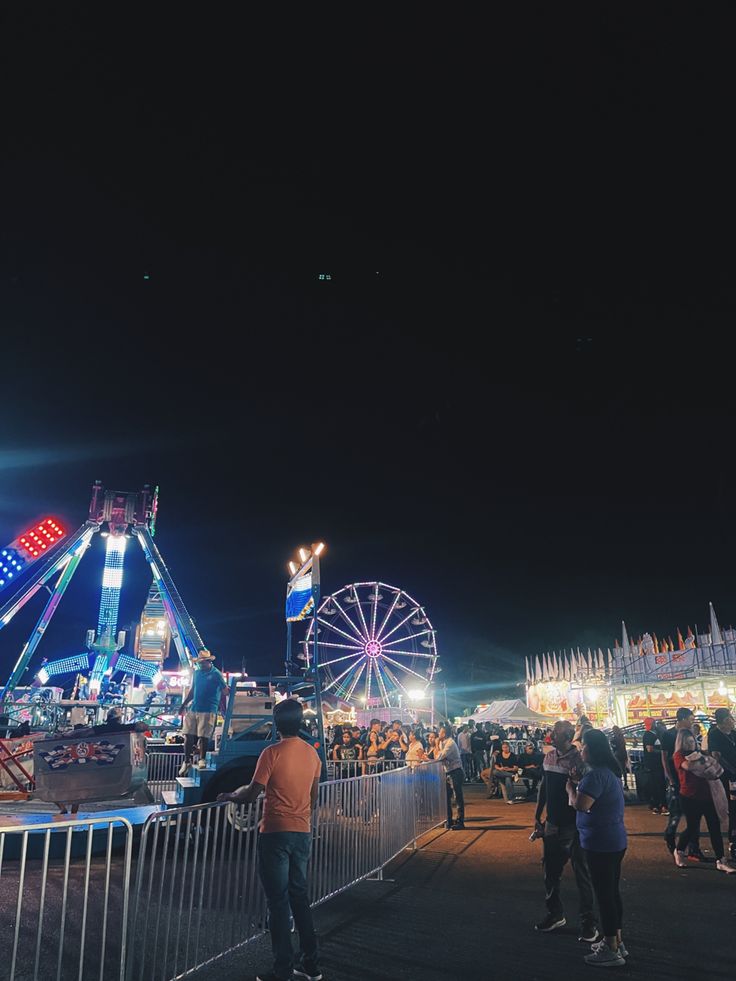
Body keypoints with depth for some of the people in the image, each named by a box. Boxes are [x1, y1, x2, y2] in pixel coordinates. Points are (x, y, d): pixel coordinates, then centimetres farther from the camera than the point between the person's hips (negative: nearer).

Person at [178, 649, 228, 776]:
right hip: (193, 709, 6)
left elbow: (225, 690, -4)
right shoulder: (197, 672, 12)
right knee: (189, 736, 4)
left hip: (208, 710, -5)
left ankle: (202, 759, 13)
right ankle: (187, 761, 15)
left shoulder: (216, 674, -5)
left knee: (204, 737, -3)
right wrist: (184, 705, 19)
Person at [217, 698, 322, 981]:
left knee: (278, 900, 4)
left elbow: (251, 794, -14)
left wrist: (229, 796, 5)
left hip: (276, 833, -6)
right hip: (303, 832, 6)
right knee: (300, 895, 18)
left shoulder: (272, 753, -15)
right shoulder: (312, 753, 4)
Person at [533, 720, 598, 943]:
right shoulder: (549, 756, 2)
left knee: (582, 875, 7)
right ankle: (555, 914, 36)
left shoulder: (579, 759, -18)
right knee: (551, 873, 18)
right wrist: (537, 816, 12)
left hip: (574, 826, -7)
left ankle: (588, 923, 19)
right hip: (552, 824, 7)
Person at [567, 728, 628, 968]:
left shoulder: (595, 774, -23)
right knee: (612, 891, 18)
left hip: (600, 842, -10)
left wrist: (570, 787, -10)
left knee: (603, 893, 0)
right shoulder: (610, 770, 9)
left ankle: (612, 950, 9)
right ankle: (616, 941, 30)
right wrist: (578, 788, 11)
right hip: (615, 839, 10)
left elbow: (580, 804, -27)